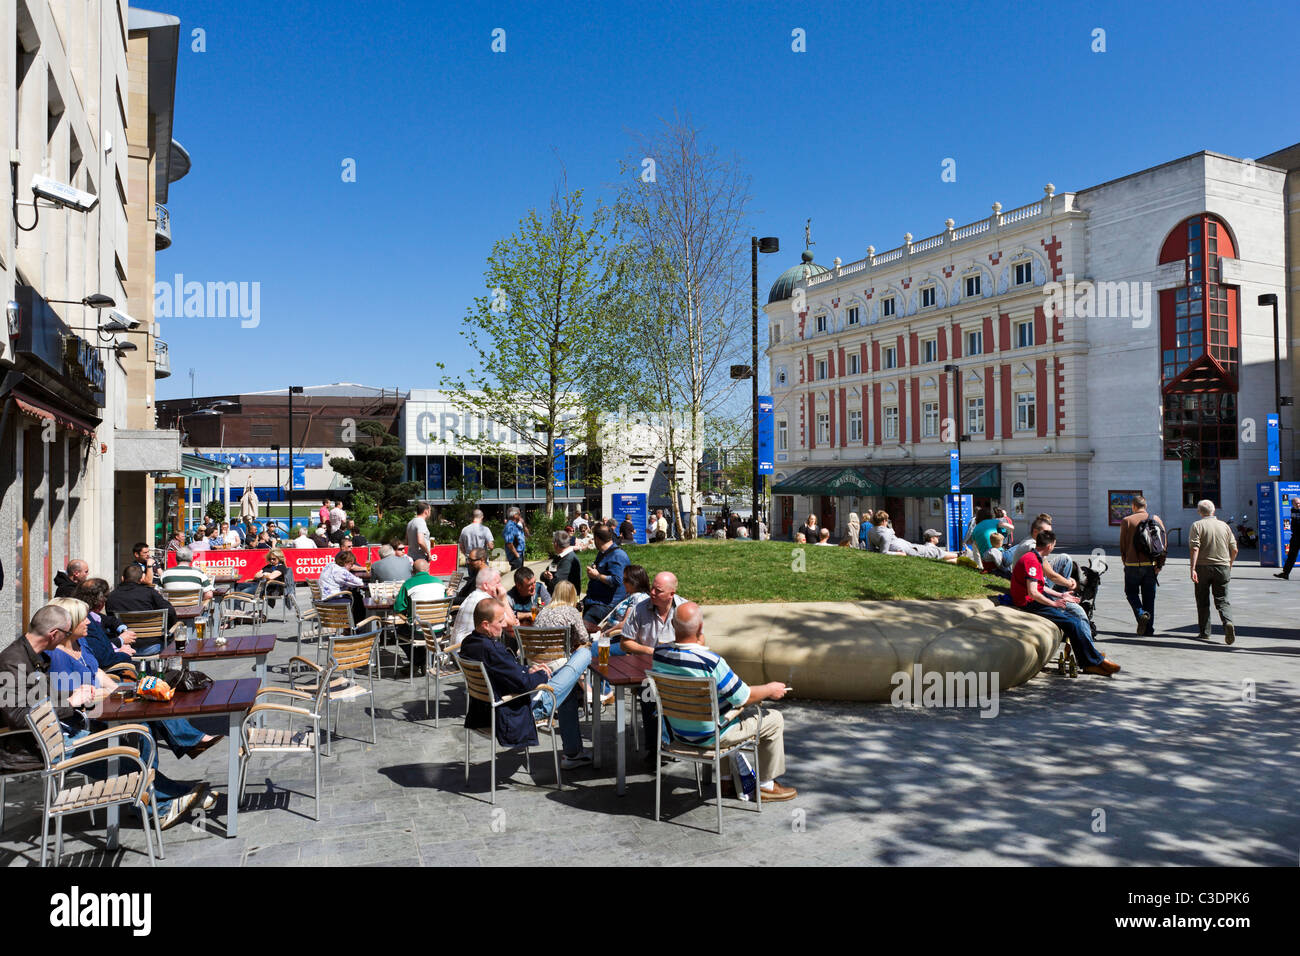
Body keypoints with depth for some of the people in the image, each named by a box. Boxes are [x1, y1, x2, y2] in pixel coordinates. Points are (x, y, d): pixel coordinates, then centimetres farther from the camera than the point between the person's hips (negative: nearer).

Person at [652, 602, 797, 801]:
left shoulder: (659, 653, -12)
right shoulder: (711, 662, -32)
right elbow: (743, 697, -20)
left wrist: (698, 644, 2)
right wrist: (770, 690, -2)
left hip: (677, 731, 7)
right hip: (709, 736, -7)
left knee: (729, 707, 35)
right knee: (774, 719, 10)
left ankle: (726, 779, 39)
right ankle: (766, 784, 25)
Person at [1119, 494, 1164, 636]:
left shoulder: (1126, 521, -3)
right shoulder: (1156, 519, 5)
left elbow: (1122, 545, 0)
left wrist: (1126, 563, 12)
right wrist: (1159, 564, 1)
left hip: (1133, 564, -3)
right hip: (1151, 565, 3)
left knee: (1131, 592, 12)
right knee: (1149, 596, 10)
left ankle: (1141, 614, -15)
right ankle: (1149, 629, 12)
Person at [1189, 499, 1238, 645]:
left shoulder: (1197, 525, -4)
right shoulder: (1225, 525, 8)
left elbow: (1195, 548, -15)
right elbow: (1234, 550, 9)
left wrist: (1192, 568, -17)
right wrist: (1229, 565, 24)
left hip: (1203, 567, -2)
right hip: (1222, 567, 2)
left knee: (1203, 602, 9)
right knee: (1222, 600, 6)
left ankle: (1204, 632, 13)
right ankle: (1228, 622, -20)